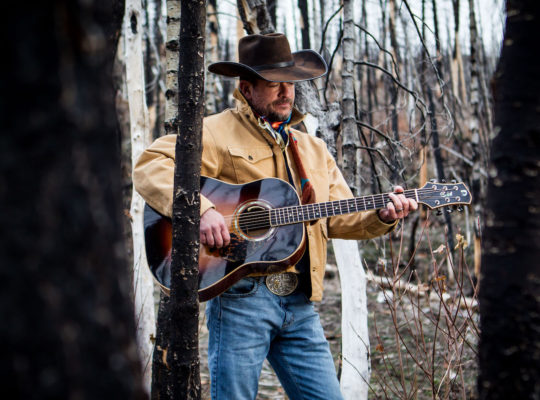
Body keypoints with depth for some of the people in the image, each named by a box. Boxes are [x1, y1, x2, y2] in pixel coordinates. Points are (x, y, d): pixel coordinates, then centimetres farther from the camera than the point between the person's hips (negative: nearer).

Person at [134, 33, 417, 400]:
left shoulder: (313, 149, 23)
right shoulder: (218, 133, 1)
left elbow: (340, 216, 21)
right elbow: (150, 166, -10)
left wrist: (381, 217, 1)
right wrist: (200, 210, -23)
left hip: (301, 302, 6)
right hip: (241, 294, -5)